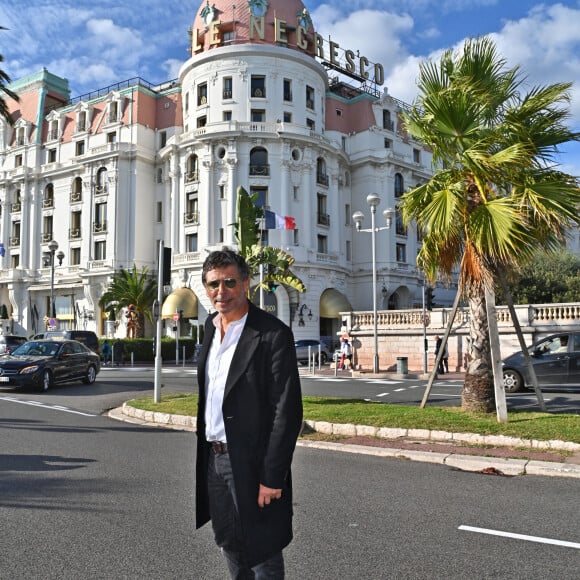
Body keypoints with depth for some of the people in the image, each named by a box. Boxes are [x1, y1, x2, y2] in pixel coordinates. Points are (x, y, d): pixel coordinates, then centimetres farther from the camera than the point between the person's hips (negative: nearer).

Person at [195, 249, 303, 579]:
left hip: (251, 464, -7)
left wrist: (272, 477, -18)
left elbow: (287, 411, -18)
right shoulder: (207, 328, 6)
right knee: (229, 545, 22)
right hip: (212, 458, 7)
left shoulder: (273, 334, -17)